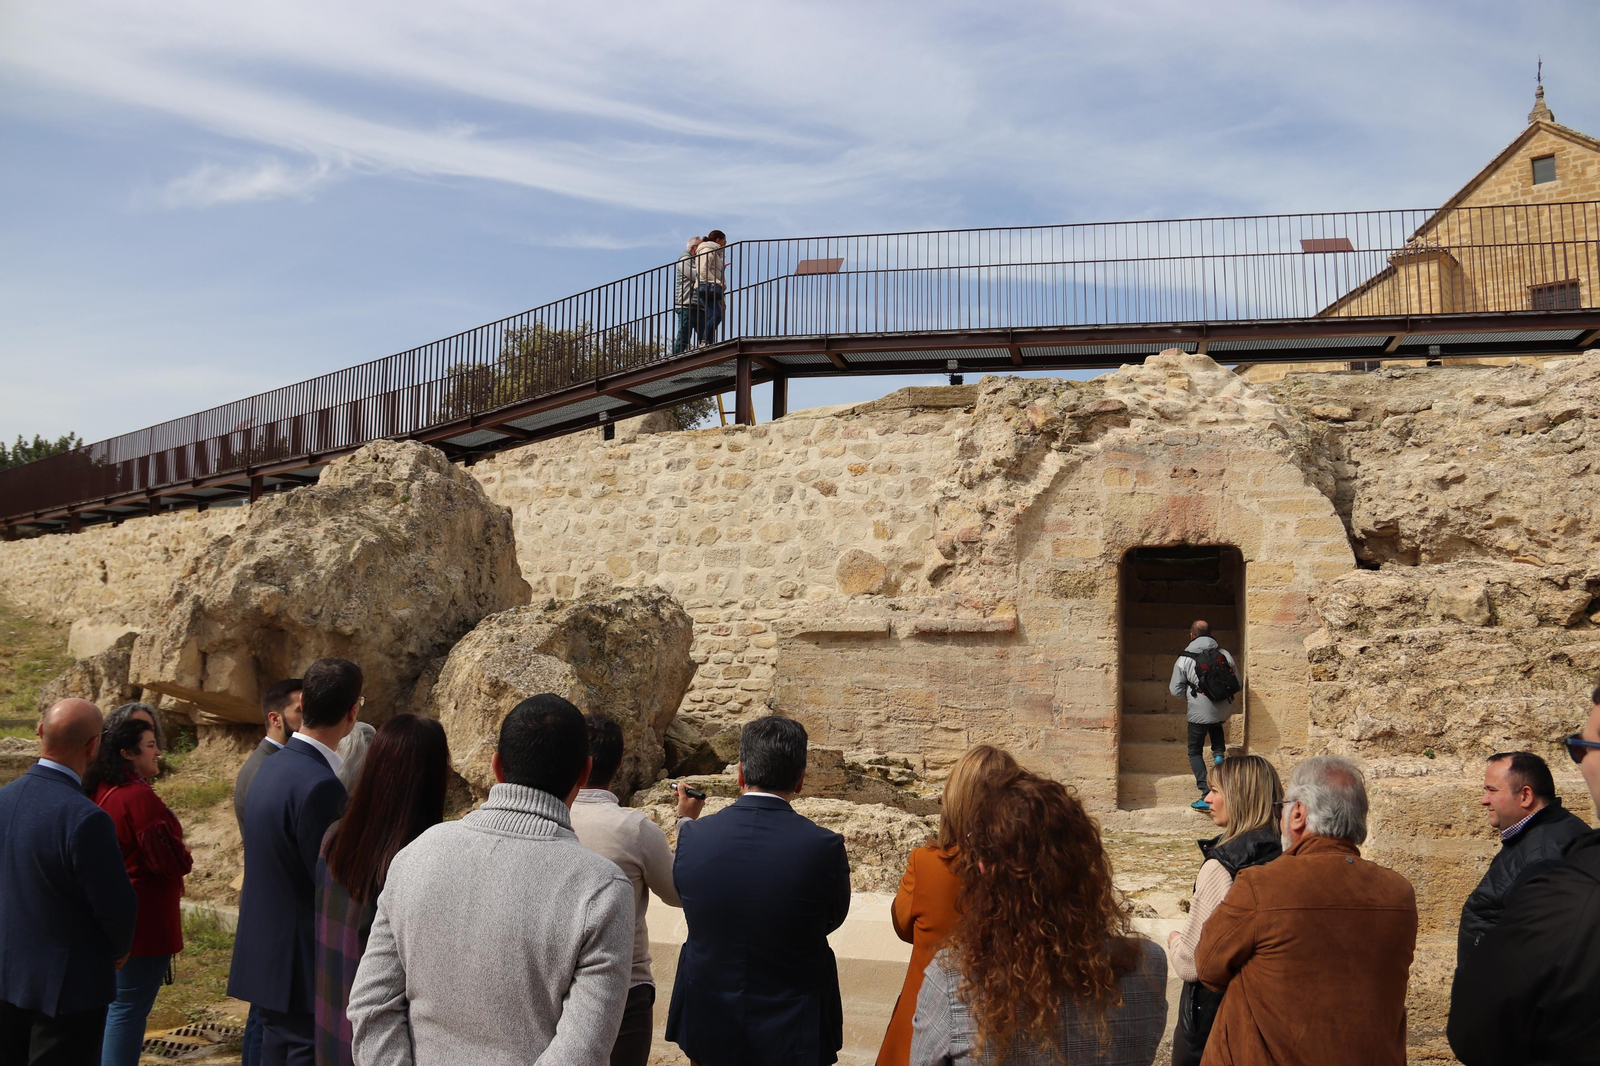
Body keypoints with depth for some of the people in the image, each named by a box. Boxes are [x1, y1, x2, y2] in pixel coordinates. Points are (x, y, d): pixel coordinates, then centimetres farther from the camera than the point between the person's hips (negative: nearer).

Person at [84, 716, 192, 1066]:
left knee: (108, 1002, 19)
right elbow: (172, 862, -22)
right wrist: (185, 860, 0)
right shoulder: (139, 796, -22)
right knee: (129, 1007, -2)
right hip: (143, 919, -9)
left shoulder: (100, 792, 6)